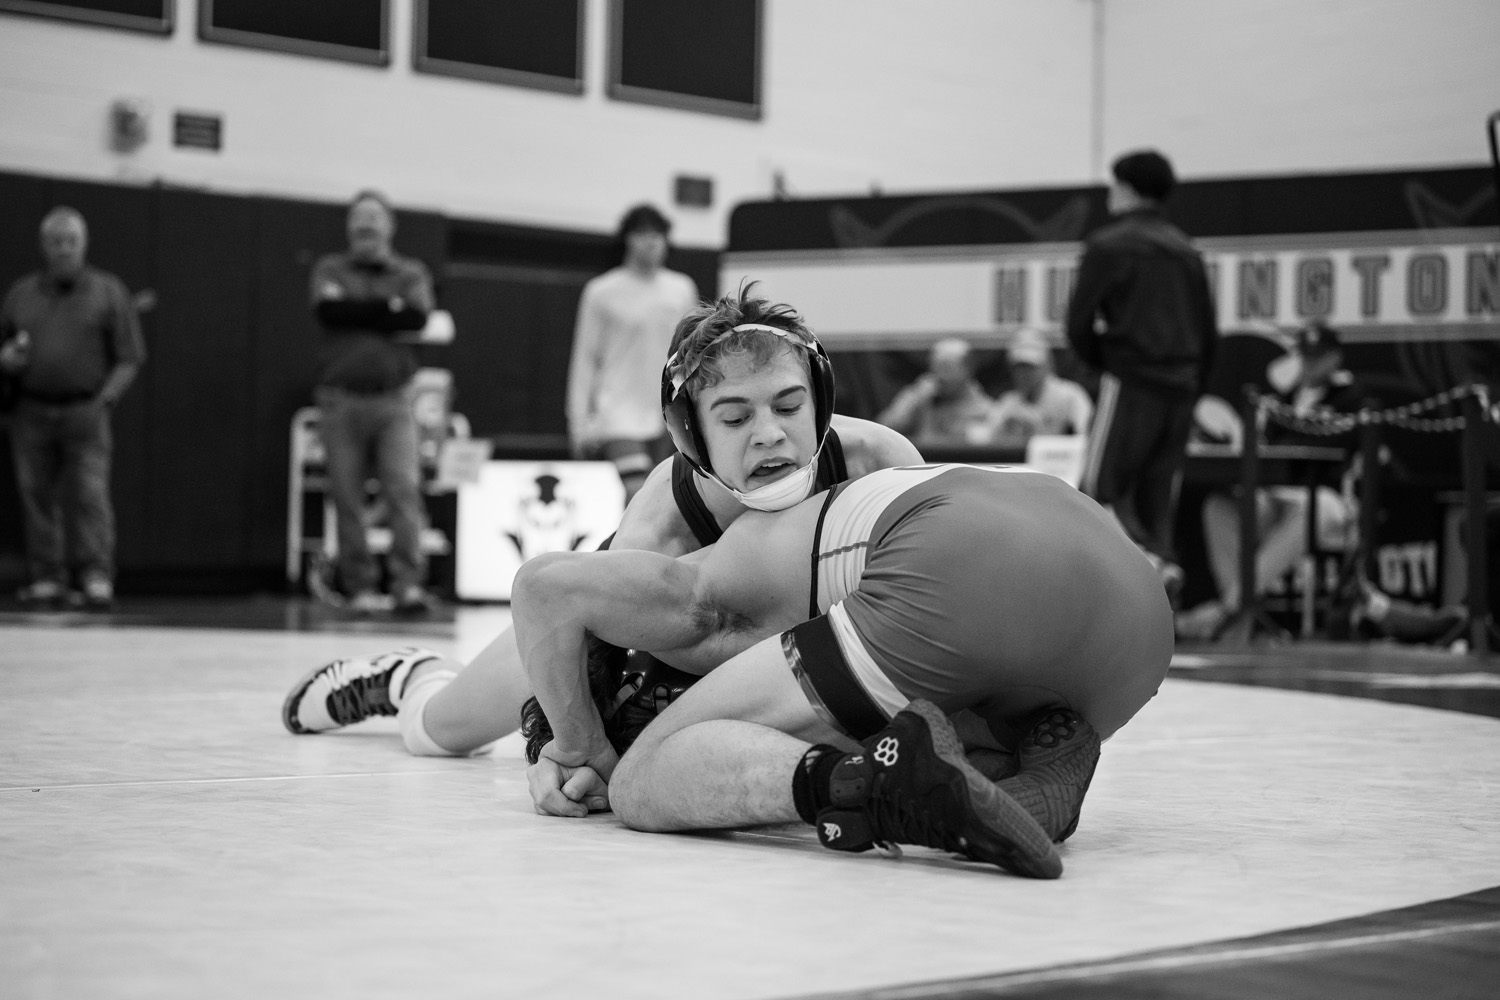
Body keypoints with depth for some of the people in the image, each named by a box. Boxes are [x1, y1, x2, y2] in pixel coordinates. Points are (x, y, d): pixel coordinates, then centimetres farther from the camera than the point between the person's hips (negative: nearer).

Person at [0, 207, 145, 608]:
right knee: (37, 496, 0)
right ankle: (46, 578, 5)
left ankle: (97, 577, -12)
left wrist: (105, 399, -9)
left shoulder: (108, 291, 7)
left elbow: (130, 357, 3)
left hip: (85, 411, -3)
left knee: (90, 494, -11)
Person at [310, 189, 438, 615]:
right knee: (347, 498, -2)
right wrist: (387, 308, -3)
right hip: (341, 399, 0)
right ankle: (361, 589, 2)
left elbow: (417, 315, -6)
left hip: (393, 400, 0)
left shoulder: (410, 273, 14)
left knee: (405, 491, -13)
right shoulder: (331, 270, 15)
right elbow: (328, 308, -6)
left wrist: (357, 313, -4)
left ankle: (409, 584, -15)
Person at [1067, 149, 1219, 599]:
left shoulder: (1108, 245, -3)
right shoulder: (1185, 250, 17)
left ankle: (1150, 560, -26)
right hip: (1181, 388, 6)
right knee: (1156, 498, 8)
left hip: (1132, 382, -6)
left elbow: (1079, 324, -6)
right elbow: (1209, 332, 17)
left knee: (1101, 490, -5)